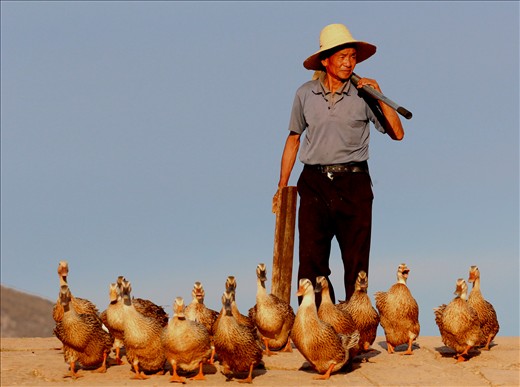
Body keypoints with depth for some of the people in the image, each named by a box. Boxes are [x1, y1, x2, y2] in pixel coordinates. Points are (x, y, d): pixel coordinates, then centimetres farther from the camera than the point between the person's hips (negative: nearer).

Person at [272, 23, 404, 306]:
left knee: (356, 263, -1)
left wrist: (379, 96, -9)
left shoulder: (363, 95, 2)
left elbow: (397, 133, -1)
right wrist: (282, 187, 15)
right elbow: (293, 139, 17)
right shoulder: (305, 94, 7)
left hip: (354, 185, -1)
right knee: (311, 261, -6)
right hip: (315, 184, 1)